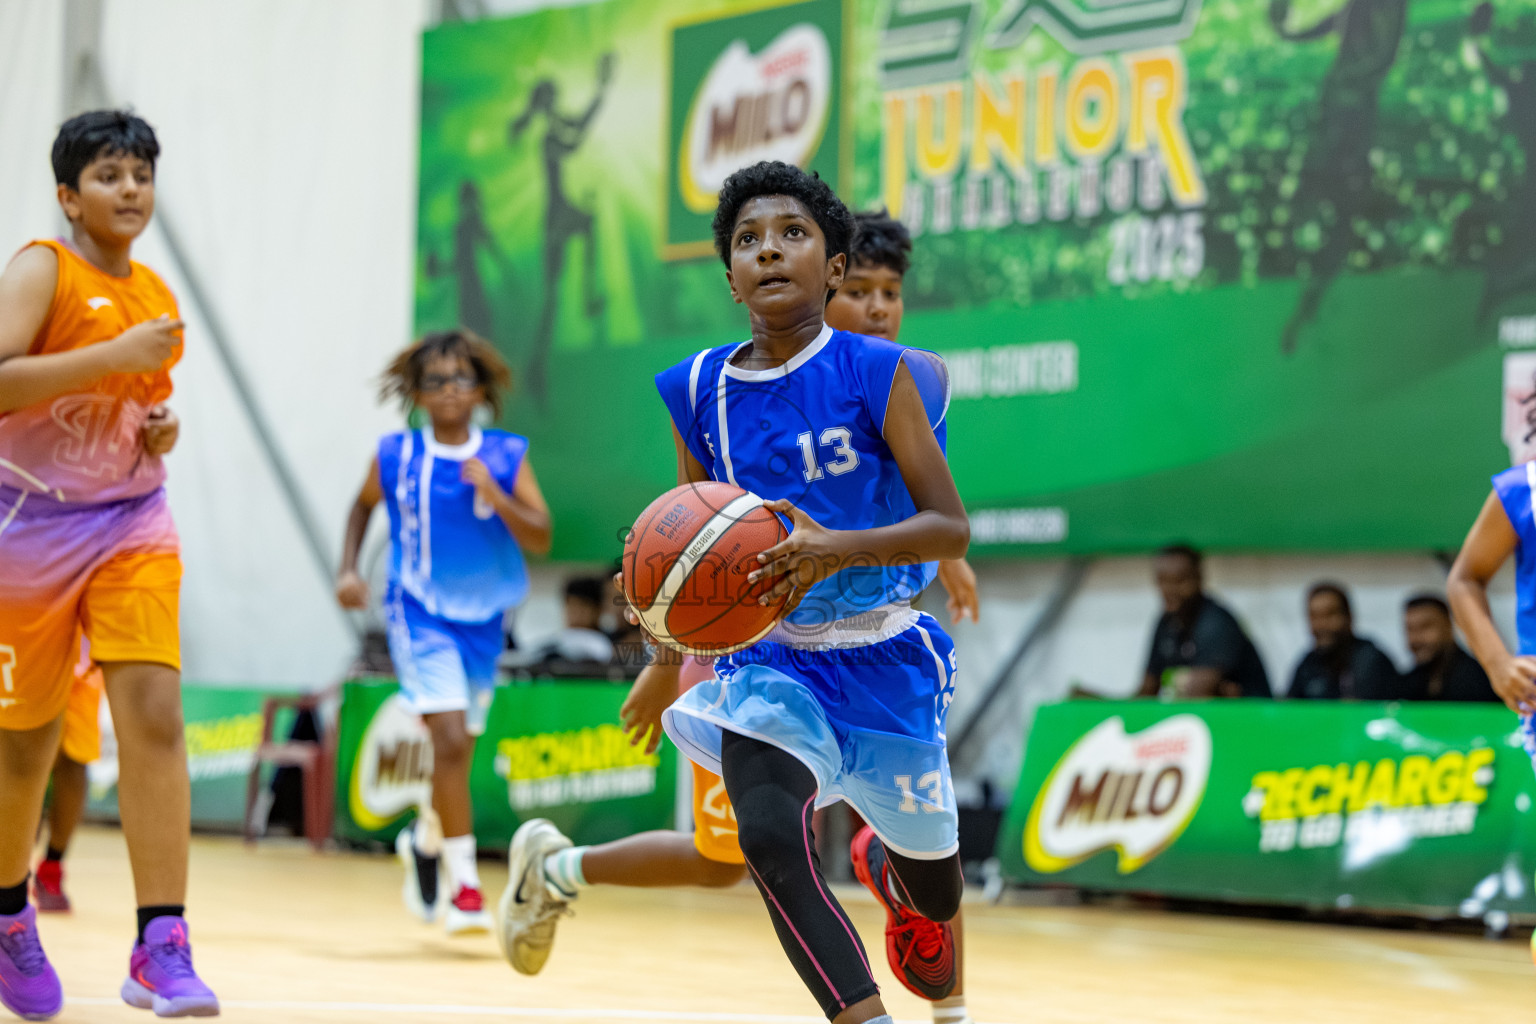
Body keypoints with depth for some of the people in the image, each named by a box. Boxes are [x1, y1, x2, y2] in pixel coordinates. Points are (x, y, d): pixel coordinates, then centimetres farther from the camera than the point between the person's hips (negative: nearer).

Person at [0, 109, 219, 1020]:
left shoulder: (158, 295, 11)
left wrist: (163, 429, 5)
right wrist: (115, 355, -26)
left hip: (133, 521, 4)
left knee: (155, 716, -15)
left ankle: (161, 949, -16)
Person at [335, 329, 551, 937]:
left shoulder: (507, 457, -4)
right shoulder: (395, 455, -4)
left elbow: (540, 539, -9)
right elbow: (364, 504, 16)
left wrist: (494, 495, -24)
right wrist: (348, 569, 4)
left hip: (482, 618, 3)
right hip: (419, 614, -3)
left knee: (459, 748, 15)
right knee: (450, 738, -19)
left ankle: (425, 840, 44)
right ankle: (464, 885, -15)